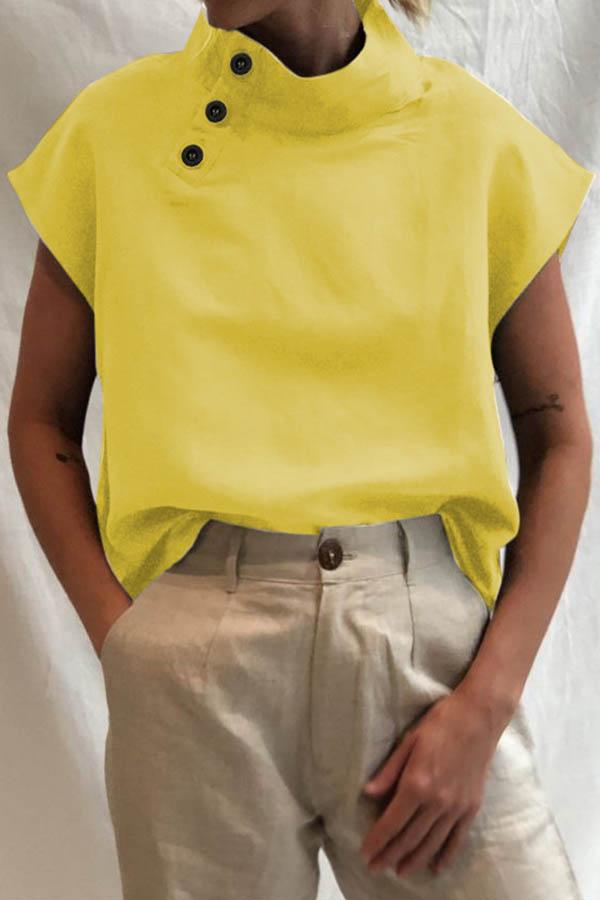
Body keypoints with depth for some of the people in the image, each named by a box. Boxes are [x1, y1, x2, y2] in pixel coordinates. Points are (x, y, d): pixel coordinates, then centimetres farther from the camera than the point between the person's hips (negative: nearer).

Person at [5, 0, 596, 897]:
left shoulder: (473, 132, 2)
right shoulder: (116, 125, 4)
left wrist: (485, 704, -5)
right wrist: (122, 637, -5)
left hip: (429, 625, 0)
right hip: (193, 647, 1)